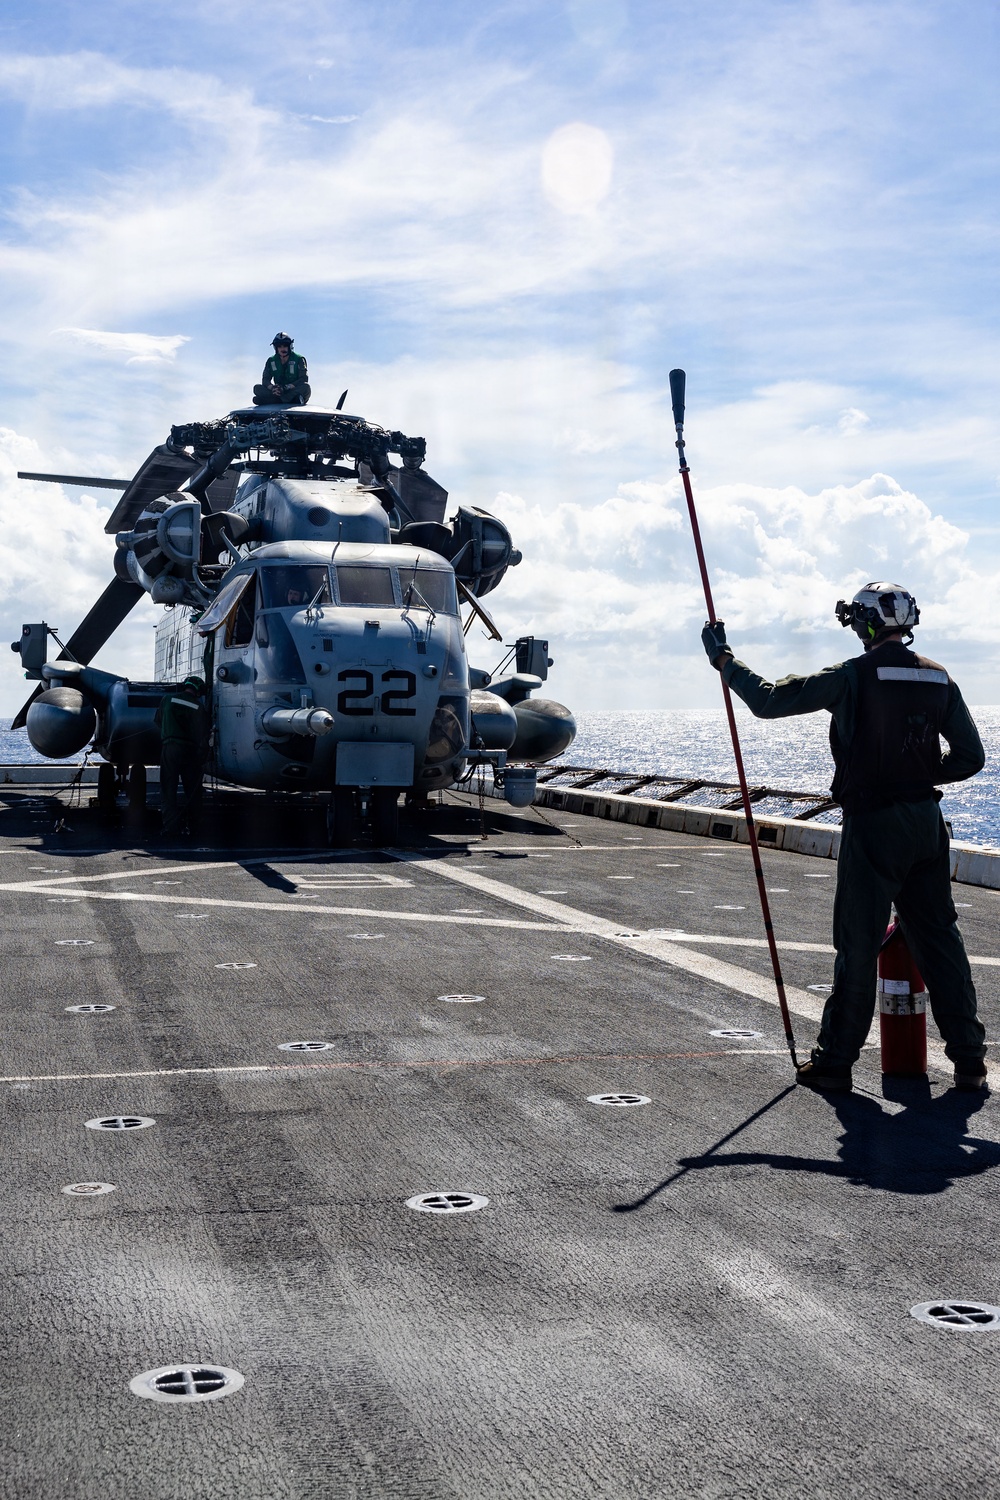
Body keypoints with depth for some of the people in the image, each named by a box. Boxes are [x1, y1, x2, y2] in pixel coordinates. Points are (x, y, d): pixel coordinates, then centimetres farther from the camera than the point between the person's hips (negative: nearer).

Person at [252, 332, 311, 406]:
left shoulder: (299, 359, -1)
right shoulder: (271, 361, 8)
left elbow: (304, 379, -13)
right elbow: (265, 380, 1)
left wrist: (285, 388, -26)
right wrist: (272, 388, -25)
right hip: (279, 392, 3)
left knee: (306, 387, -35)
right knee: (257, 388, -17)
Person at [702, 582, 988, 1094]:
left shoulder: (852, 677, -10)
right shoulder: (938, 678, 5)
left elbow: (769, 701, -10)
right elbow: (970, 756, 9)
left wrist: (724, 661, 3)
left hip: (872, 821, -5)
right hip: (927, 820, 5)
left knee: (858, 944, 3)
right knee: (938, 937, 13)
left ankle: (836, 1059, 11)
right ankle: (969, 1058, 17)